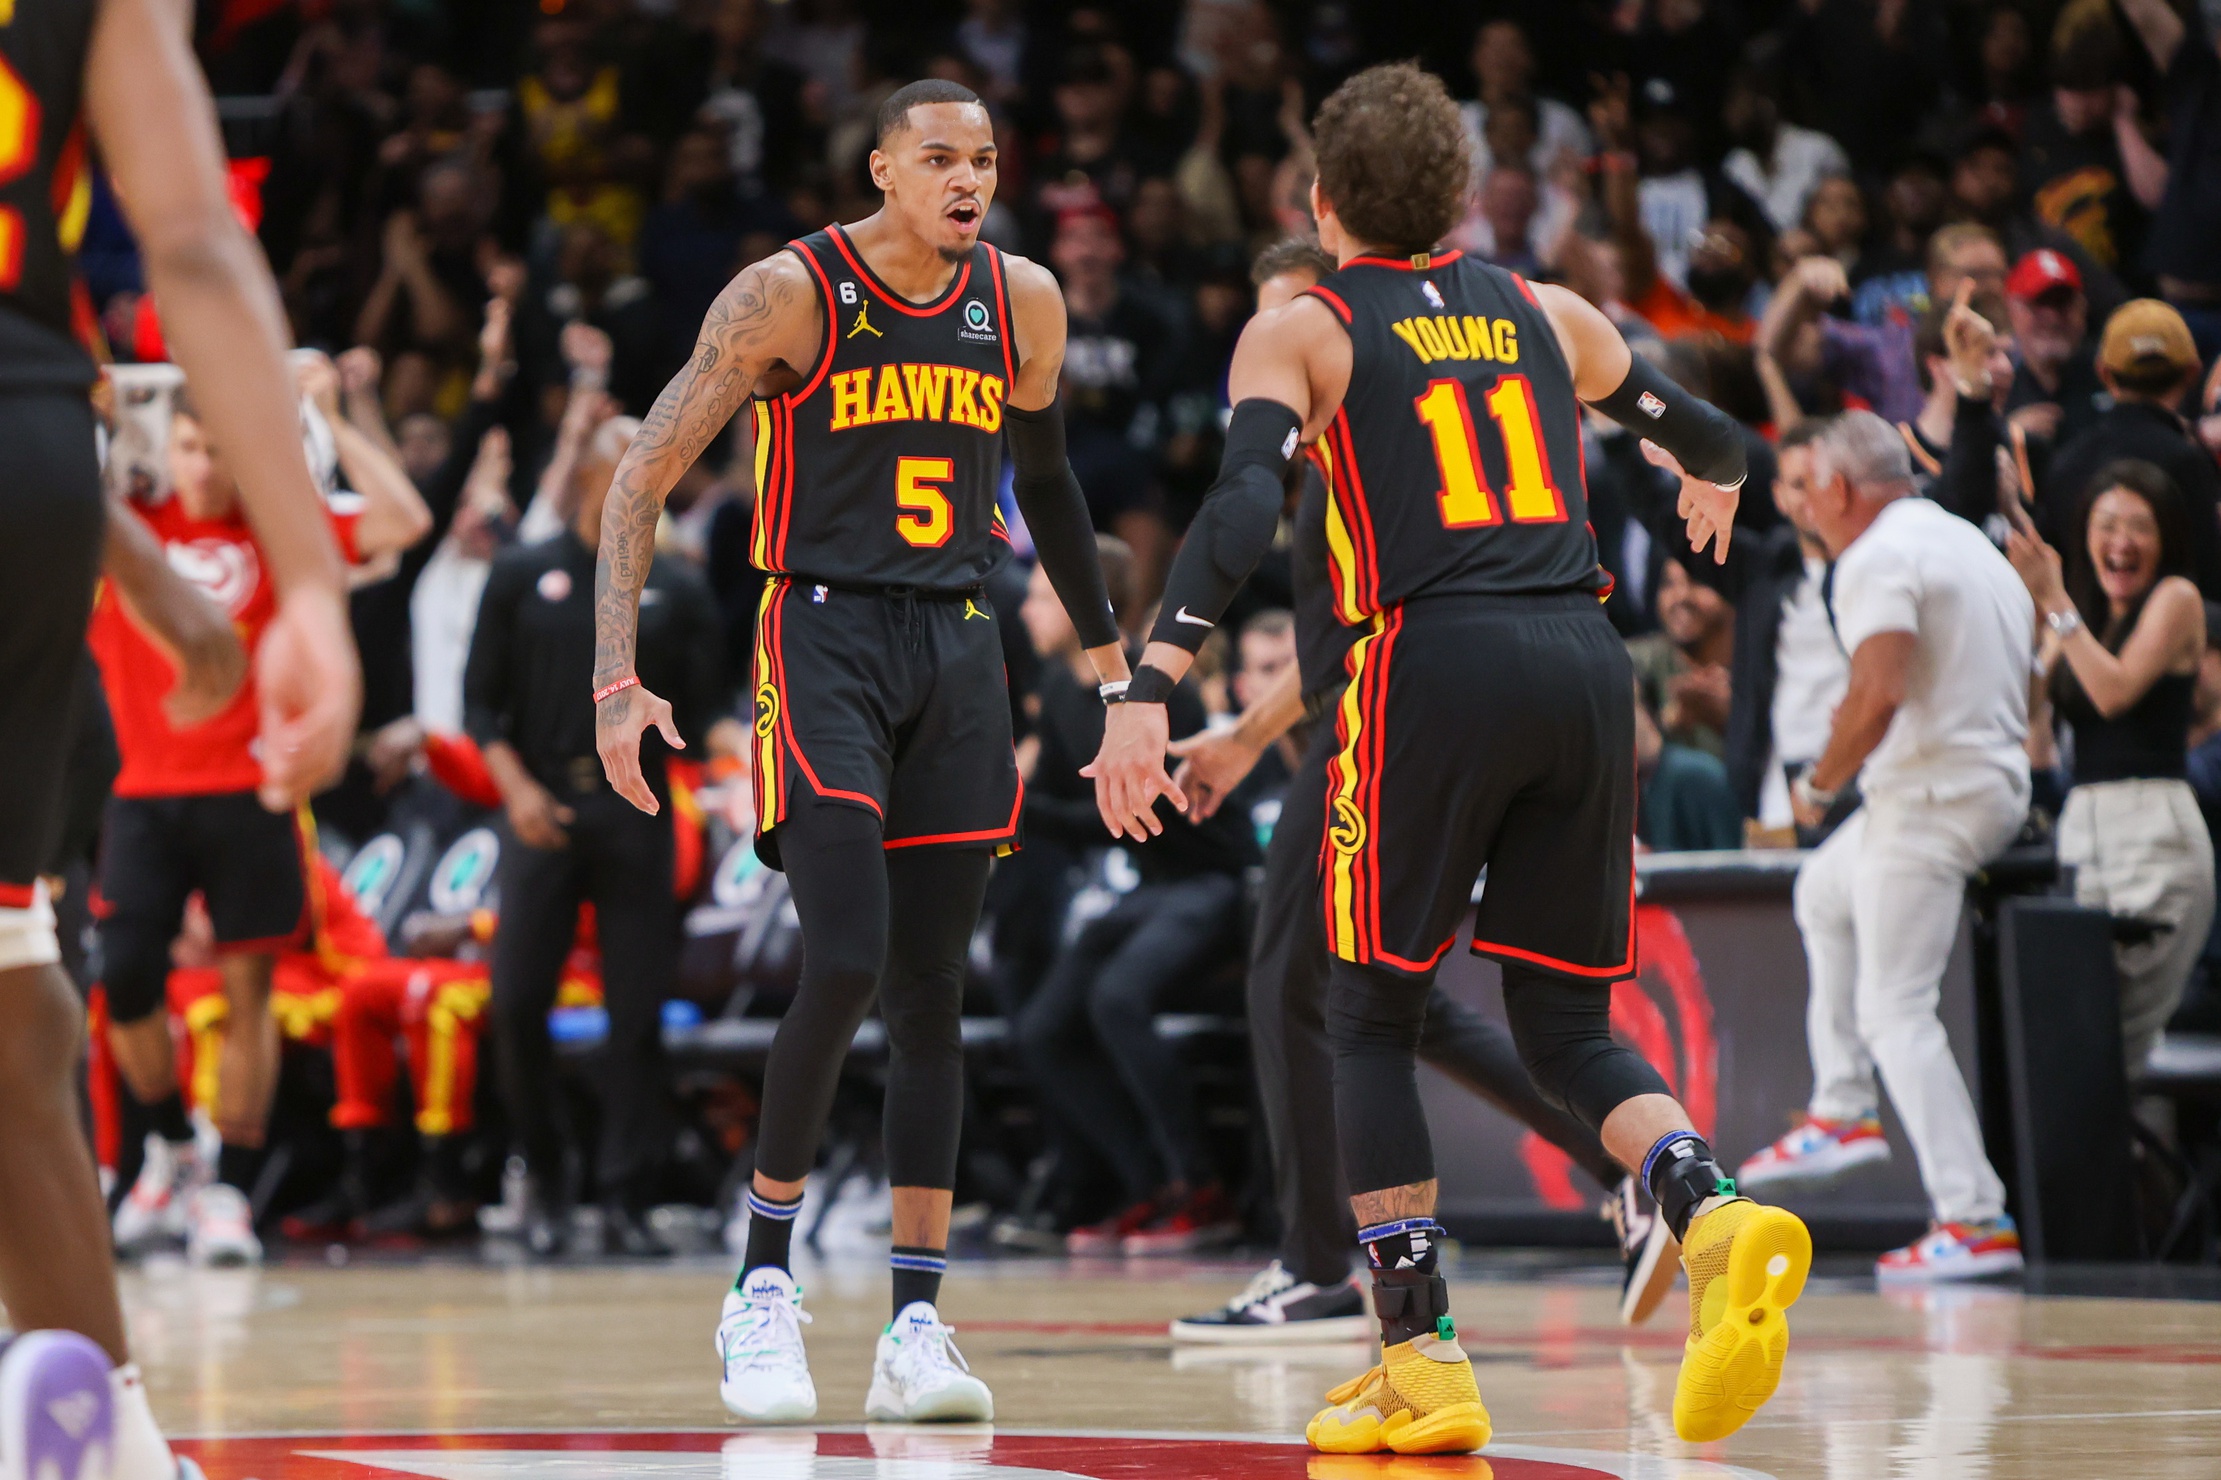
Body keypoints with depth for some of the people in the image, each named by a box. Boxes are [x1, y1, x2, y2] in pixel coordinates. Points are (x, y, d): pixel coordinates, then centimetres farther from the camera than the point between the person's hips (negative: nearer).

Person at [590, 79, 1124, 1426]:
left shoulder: (1022, 302, 6)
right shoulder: (791, 293, -8)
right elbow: (643, 481, -7)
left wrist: (1105, 648, 27)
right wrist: (617, 681, -16)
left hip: (960, 652, 4)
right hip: (825, 640, -4)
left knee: (930, 991, 2)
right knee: (845, 961, -17)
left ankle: (918, 1326, 4)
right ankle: (764, 1284, -2)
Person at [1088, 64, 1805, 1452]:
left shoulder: (1300, 330, 8)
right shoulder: (1543, 311, 20)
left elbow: (1242, 512, -9)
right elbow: (1713, 441, 33)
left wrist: (1149, 691, -16)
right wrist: (1715, 485, 57)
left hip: (1437, 661, -4)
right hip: (1585, 660, 4)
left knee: (1374, 1022, 11)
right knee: (1568, 1025, 13)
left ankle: (1425, 1362, 4)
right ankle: (1716, 1217, -16)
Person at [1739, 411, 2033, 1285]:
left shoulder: (1877, 558, -13)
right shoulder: (1970, 542, 17)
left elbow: (1879, 694, -27)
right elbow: (2021, 684, 21)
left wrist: (1819, 785, -12)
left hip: (1926, 800, -10)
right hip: (1998, 783, 10)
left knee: (1895, 1009, -7)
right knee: (1825, 895, 31)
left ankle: (1973, 1220, -12)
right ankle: (1842, 1112, 27)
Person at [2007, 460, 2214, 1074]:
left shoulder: (2176, 598, 1)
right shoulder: (2091, 618, 20)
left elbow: (2116, 690, -12)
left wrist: (2054, 601, -11)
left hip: (2154, 823, -7)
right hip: (2080, 826, 7)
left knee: (2121, 1030, -15)